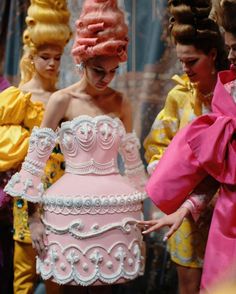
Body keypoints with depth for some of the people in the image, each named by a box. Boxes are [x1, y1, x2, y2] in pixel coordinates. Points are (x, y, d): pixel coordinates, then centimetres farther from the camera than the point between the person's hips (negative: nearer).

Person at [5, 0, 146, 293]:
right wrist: (33, 215, -6)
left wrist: (139, 206, 18)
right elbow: (35, 159, -4)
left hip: (115, 207, 3)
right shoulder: (61, 100, -4)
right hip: (72, 207, -3)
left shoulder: (121, 102, 7)